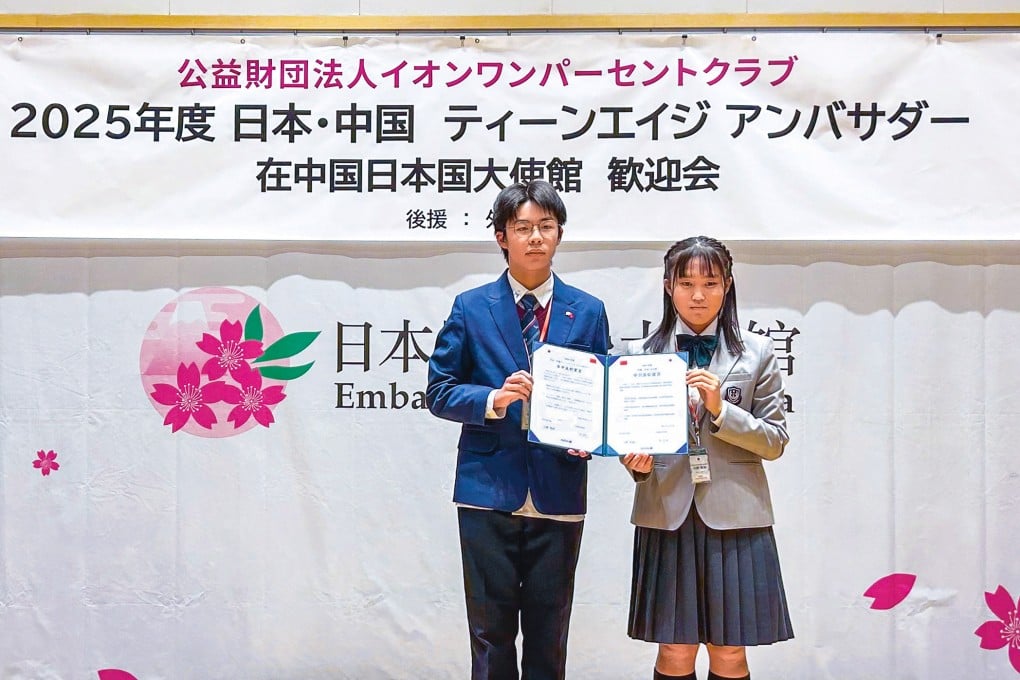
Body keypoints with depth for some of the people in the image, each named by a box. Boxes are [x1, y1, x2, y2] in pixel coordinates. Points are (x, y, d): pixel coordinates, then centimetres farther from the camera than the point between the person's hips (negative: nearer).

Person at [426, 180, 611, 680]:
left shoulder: (588, 312, 7)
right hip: (489, 493, -1)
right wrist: (494, 399, -16)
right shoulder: (471, 309, 3)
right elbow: (438, 391, 2)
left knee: (549, 635, 11)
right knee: (491, 633, 7)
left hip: (559, 496, 1)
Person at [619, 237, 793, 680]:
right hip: (668, 514, 0)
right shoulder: (641, 353, 6)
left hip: (734, 516, 0)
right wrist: (636, 462, -13)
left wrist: (720, 410, -13)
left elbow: (776, 441, 2)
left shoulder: (757, 353, 4)